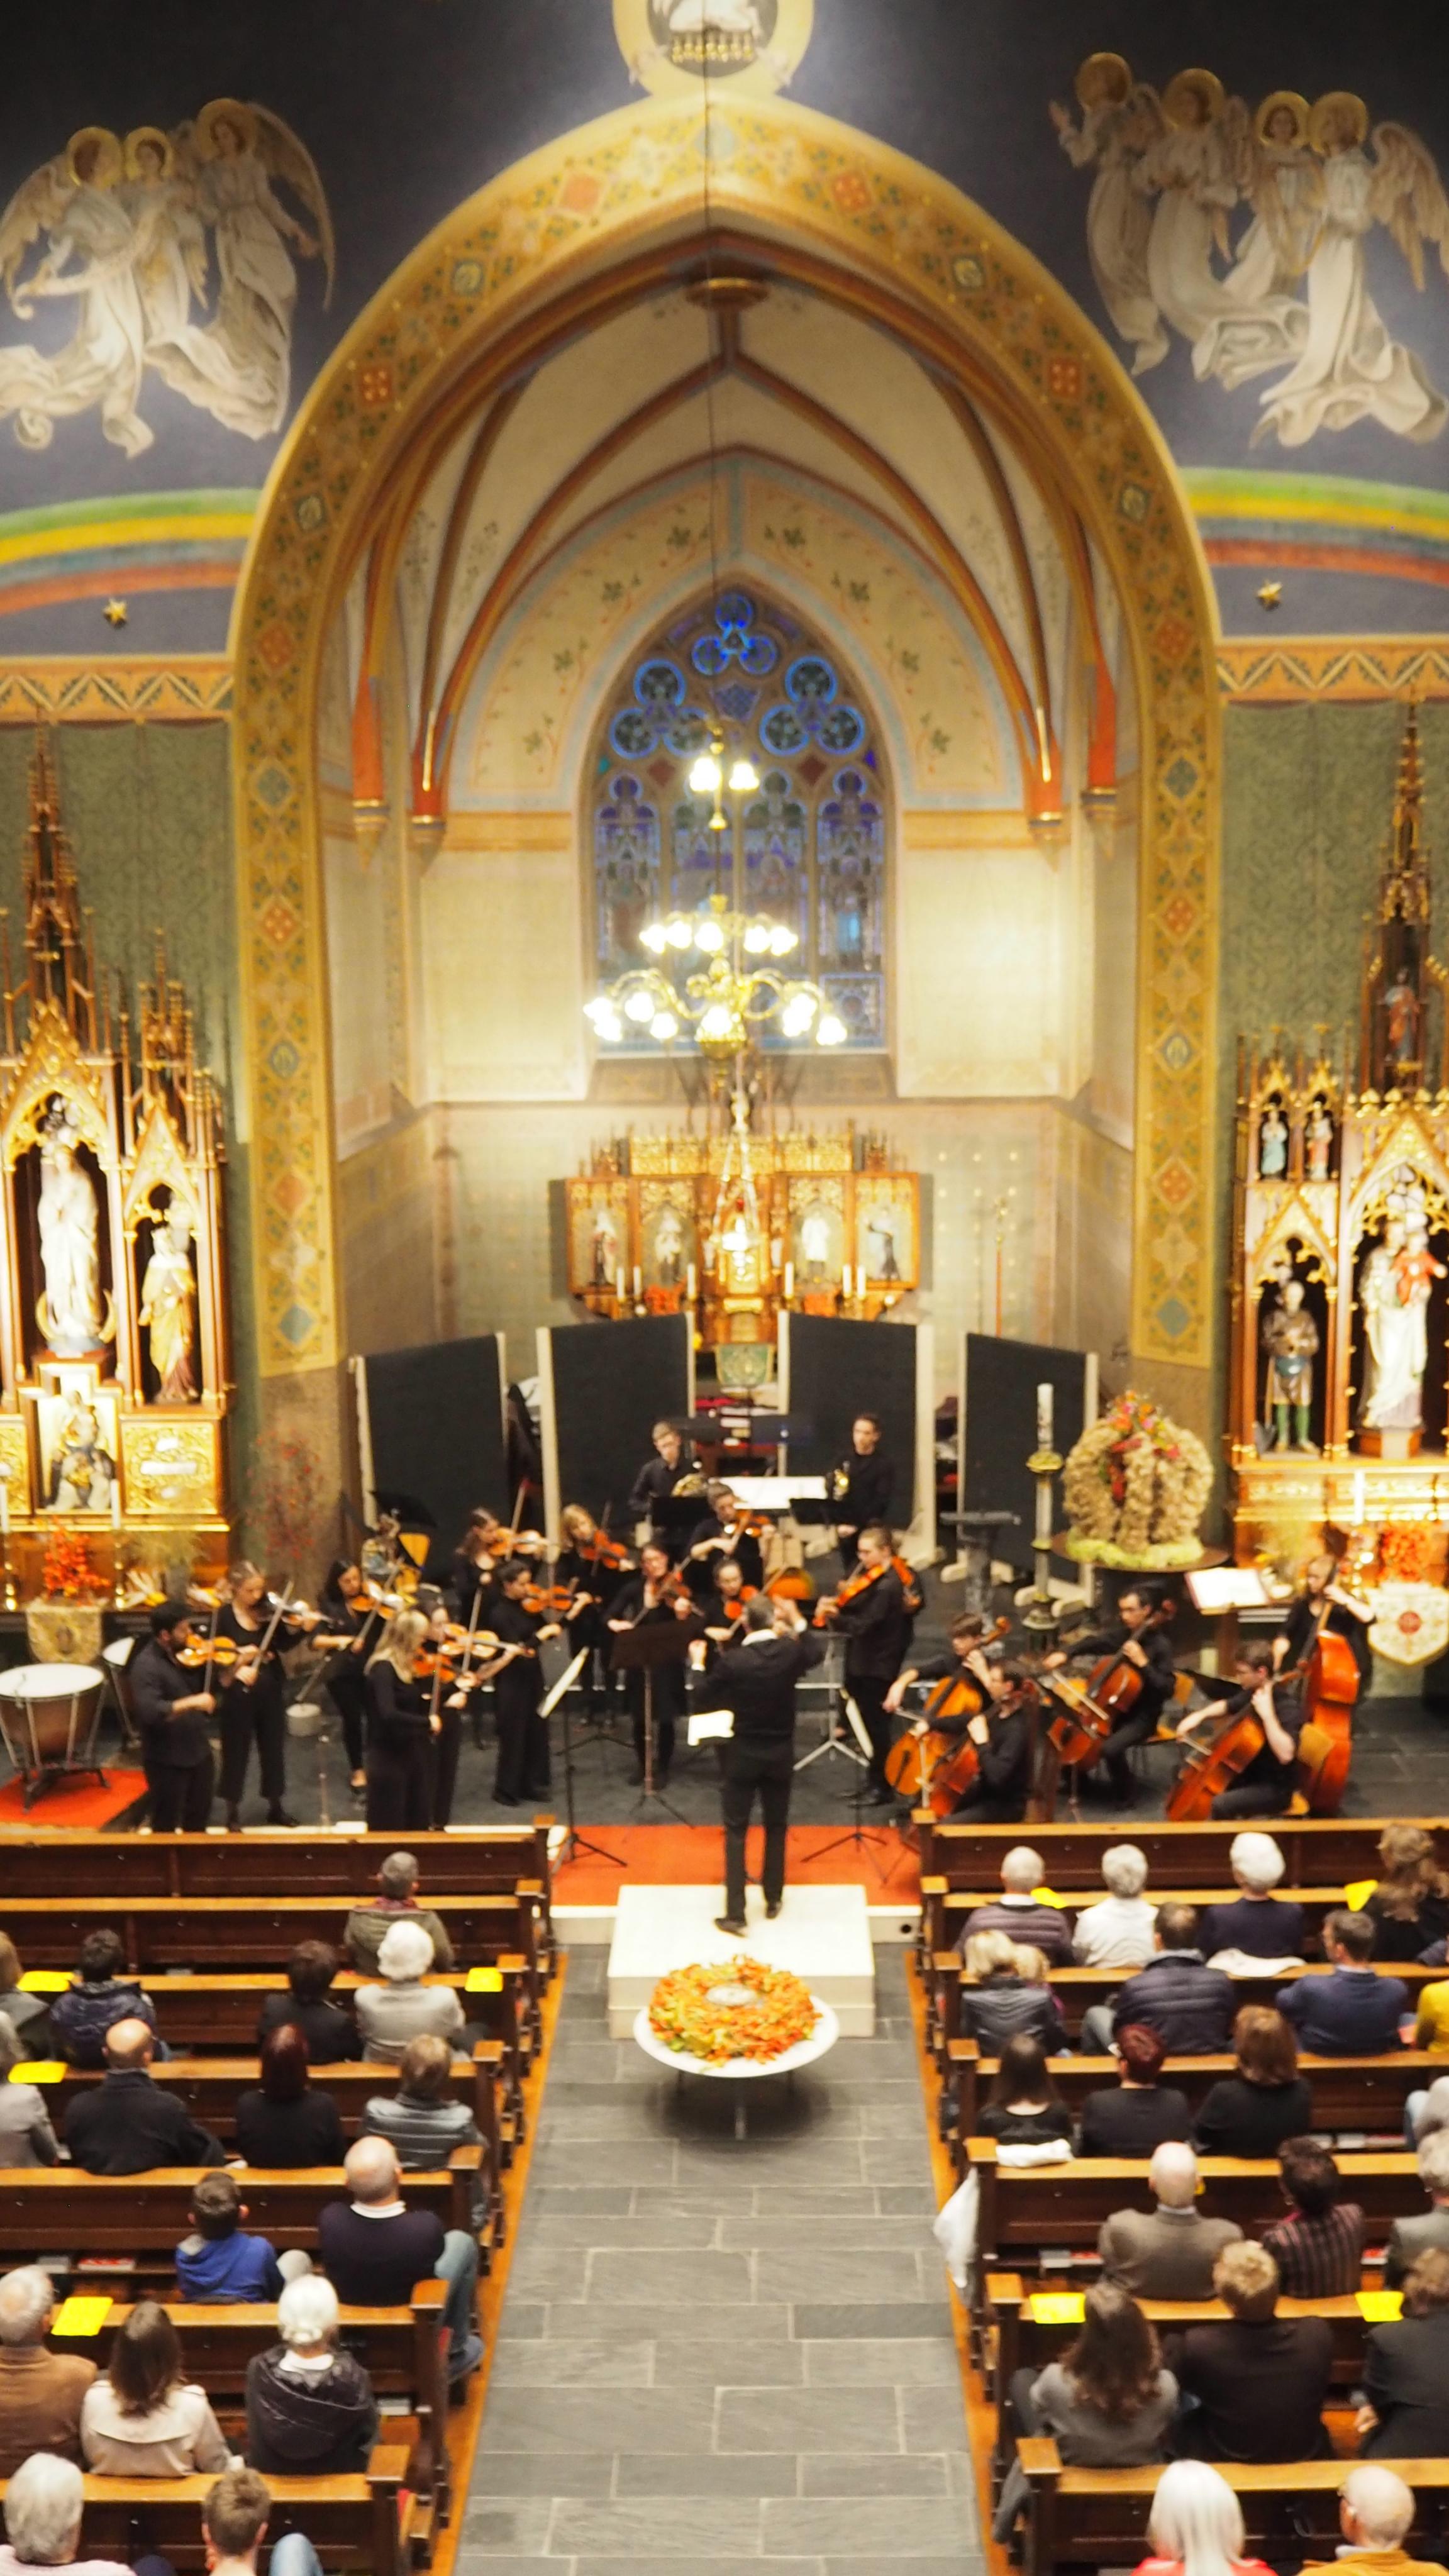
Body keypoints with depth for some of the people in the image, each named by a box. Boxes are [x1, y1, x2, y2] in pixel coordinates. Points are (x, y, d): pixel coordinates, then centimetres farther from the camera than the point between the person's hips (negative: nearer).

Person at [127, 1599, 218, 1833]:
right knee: (166, 1825, 11)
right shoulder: (146, 1666, -23)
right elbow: (150, 1712, -36)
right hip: (167, 1759, -7)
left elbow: (212, 1688, 9)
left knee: (198, 1818, 25)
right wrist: (192, 1702, -38)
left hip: (198, 1750, 7)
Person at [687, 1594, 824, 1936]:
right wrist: (797, 1622, 15)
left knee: (736, 1831, 5)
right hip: (780, 1754, 3)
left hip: (742, 1754, -3)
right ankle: (773, 1899, 29)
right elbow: (818, 1654, 13)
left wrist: (698, 1664, 7)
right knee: (776, 1827, 20)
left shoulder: (732, 1660, -19)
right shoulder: (791, 1652, -11)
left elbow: (703, 1699, -6)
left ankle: (735, 1913, 1)